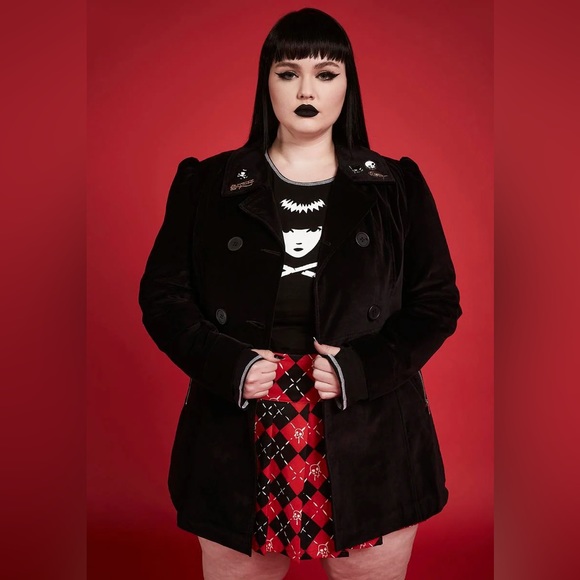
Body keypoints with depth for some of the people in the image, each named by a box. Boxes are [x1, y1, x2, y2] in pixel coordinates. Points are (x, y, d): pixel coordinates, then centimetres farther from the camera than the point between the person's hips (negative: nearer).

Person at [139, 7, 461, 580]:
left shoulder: (397, 187, 5)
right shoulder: (207, 184, 4)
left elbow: (437, 302, 4)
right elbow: (162, 295, 3)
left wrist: (361, 368, -12)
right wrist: (230, 368, -13)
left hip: (367, 443, 1)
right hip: (239, 447, 0)